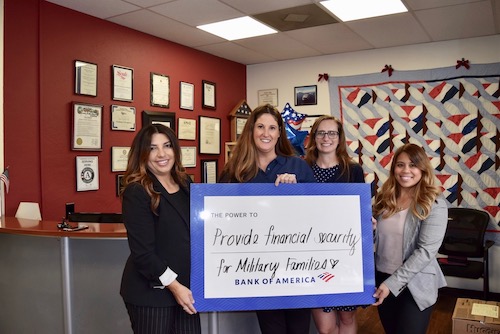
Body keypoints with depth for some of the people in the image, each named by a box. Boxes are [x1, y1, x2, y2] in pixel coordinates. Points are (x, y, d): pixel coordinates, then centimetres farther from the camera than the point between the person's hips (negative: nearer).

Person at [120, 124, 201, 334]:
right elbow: (142, 251, -16)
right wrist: (174, 286, -14)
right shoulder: (136, 193, -13)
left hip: (186, 286, 6)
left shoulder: (186, 184, 7)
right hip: (151, 291, -6)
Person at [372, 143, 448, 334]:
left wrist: (392, 283, -21)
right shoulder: (384, 198, 1)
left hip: (415, 285, -4)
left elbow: (426, 251, -19)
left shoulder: (434, 205, -13)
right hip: (381, 278, 5)